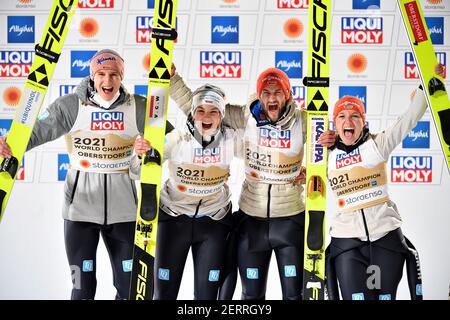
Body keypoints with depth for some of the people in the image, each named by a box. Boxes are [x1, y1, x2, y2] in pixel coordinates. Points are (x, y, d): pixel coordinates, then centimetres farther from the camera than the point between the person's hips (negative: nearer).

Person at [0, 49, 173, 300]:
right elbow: (37, 130, -10)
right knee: (83, 287, 7)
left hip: (123, 206, 2)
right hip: (81, 205, -1)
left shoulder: (138, 107, -1)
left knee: (130, 286, 12)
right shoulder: (71, 105, -6)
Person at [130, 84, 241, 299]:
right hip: (174, 218, -1)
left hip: (214, 220, 1)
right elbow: (139, 173, -12)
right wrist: (141, 155, -33)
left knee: (206, 294, 8)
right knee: (165, 292, 4)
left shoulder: (230, 139, -13)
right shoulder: (176, 139, -17)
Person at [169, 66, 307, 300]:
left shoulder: (302, 121, -8)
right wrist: (171, 75, -14)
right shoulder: (246, 117, -7)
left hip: (291, 218, -1)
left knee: (294, 294, 9)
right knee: (252, 294, 15)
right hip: (251, 218, 1)